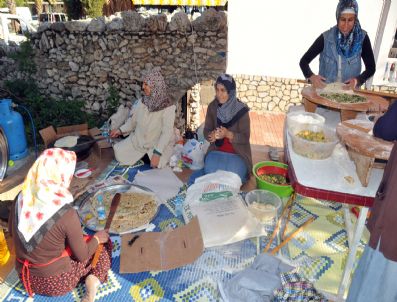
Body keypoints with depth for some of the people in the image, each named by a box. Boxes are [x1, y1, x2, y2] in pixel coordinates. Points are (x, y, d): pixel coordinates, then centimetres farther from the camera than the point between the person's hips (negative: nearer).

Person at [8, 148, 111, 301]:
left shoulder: (21, 198, -14)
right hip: (56, 283, -6)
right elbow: (82, 255, -16)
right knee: (103, 243, 14)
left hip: (25, 277, 6)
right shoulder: (66, 214, -30)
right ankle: (93, 280, -6)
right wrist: (97, 238, 3)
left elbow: (12, 231, 7)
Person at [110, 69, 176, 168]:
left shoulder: (168, 107, -18)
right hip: (138, 141, 4)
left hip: (157, 144, -4)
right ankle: (141, 157, 14)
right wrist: (121, 130, -3)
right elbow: (133, 120, 11)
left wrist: (157, 153, -32)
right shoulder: (142, 101, -1)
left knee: (155, 164, -24)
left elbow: (167, 133, -23)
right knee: (119, 152, -11)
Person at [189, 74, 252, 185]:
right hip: (216, 152, 2)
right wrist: (212, 135, -23)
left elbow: (245, 138, -12)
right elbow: (206, 131, 1)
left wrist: (228, 134, -29)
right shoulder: (212, 107, -3)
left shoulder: (241, 110, -13)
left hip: (237, 155, -2)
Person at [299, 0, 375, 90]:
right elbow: (304, 61, -4)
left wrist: (358, 80, -18)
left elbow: (371, 68, 2)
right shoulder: (325, 38, -7)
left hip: (350, 91, 1)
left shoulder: (362, 38, -4)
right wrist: (311, 76, -24)